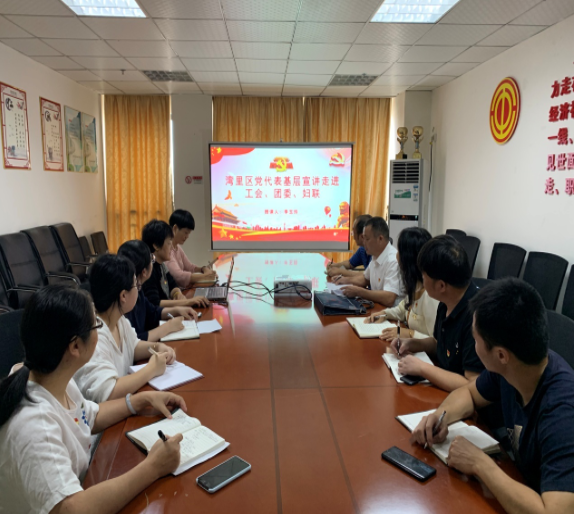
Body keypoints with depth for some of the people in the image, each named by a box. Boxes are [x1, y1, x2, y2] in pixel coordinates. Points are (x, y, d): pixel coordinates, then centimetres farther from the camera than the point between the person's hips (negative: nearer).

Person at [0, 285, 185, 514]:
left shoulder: (58, 381, -7)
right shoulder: (32, 424, -32)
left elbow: (90, 417, 11)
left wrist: (142, 400, -1)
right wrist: (152, 467, -30)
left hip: (82, 489, 7)